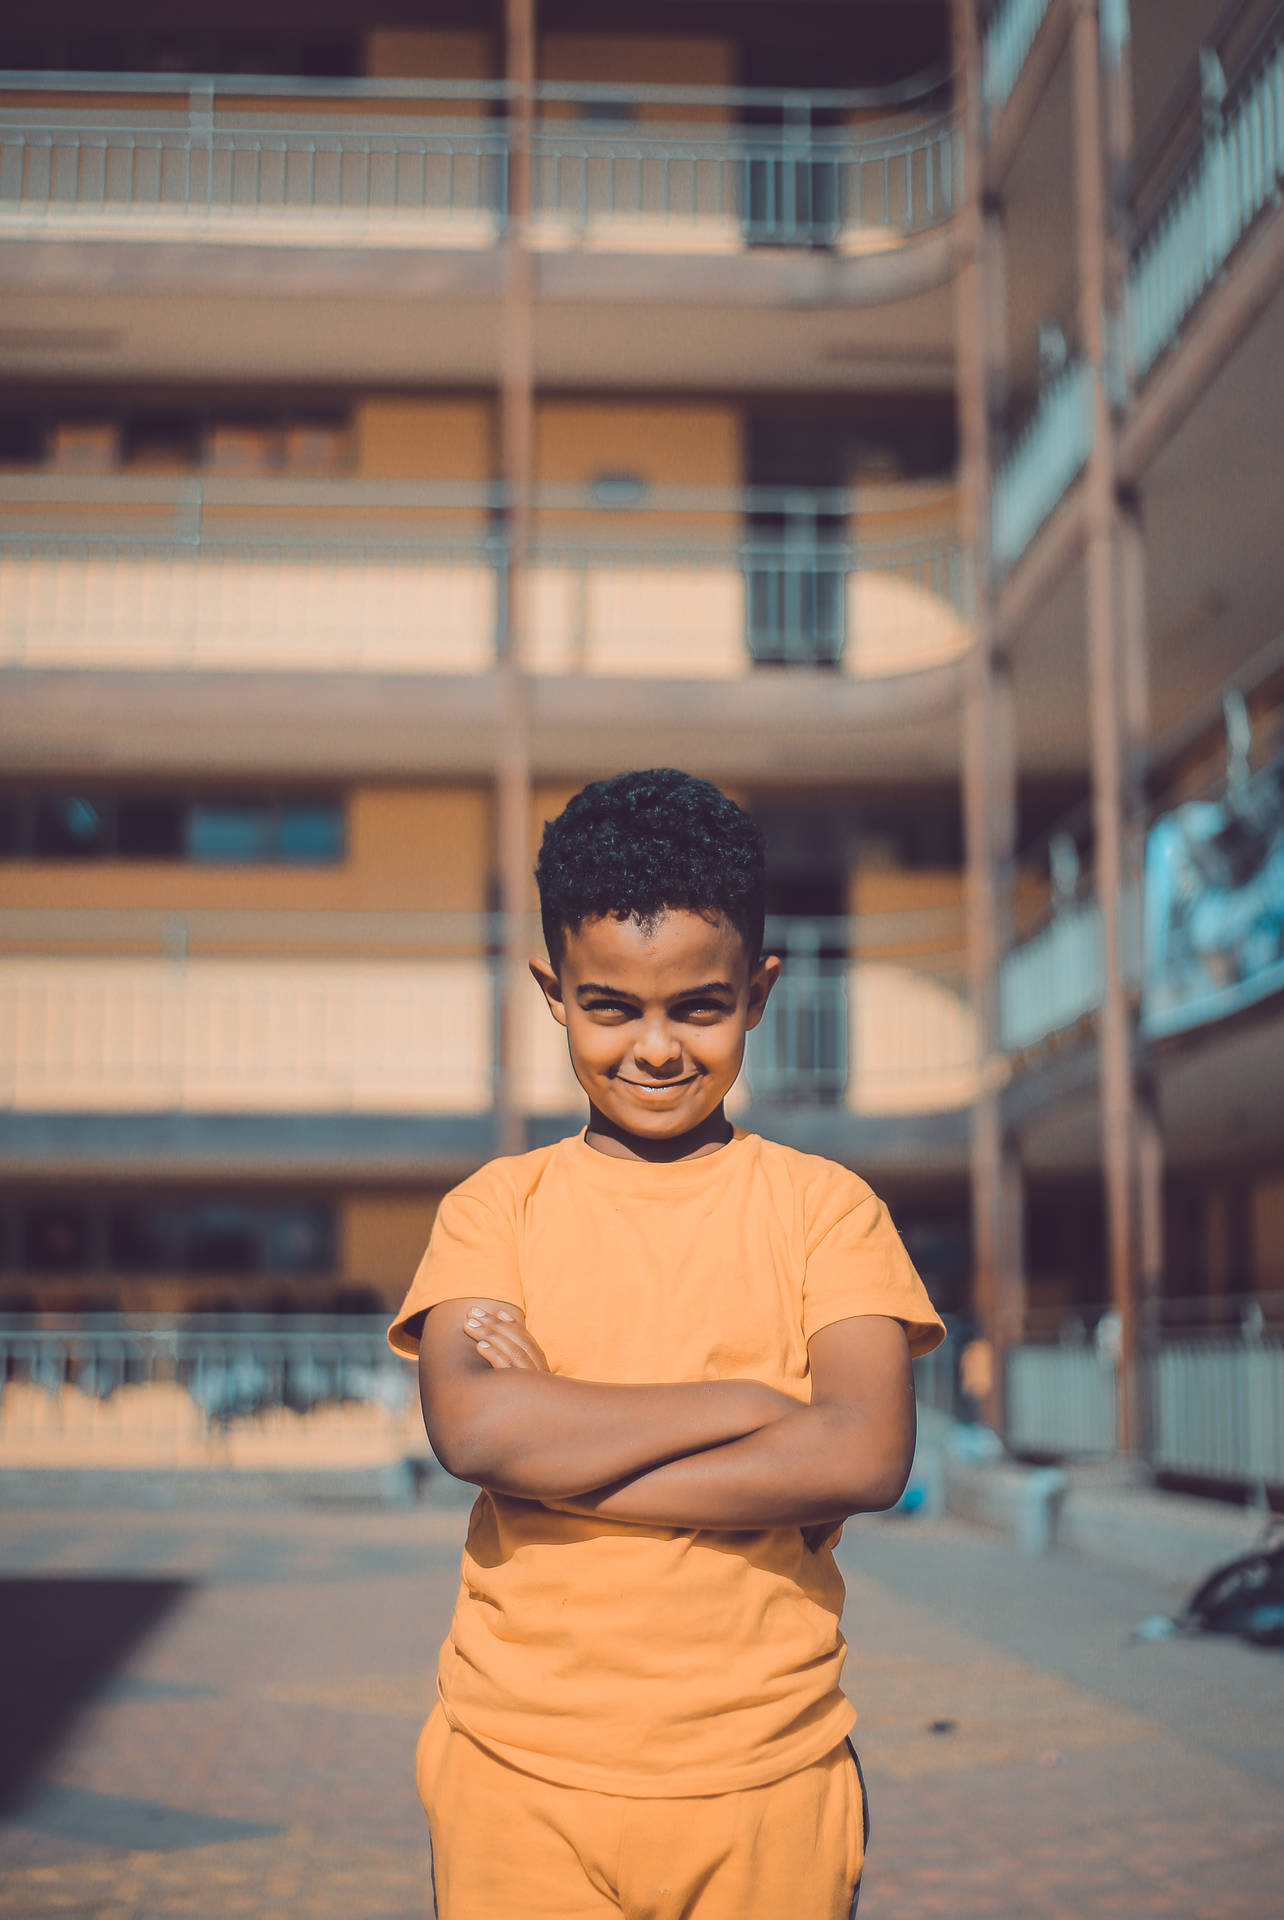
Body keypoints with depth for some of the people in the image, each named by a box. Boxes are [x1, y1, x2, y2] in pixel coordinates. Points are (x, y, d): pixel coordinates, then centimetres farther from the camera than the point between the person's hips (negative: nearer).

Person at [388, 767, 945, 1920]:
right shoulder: (496, 1207, 4)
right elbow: (470, 1427, -13)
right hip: (521, 1772, 0)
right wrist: (748, 1403, -13)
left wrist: (557, 1451, -12)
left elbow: (867, 1455, -12)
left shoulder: (823, 1207, 2)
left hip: (763, 1781, 0)